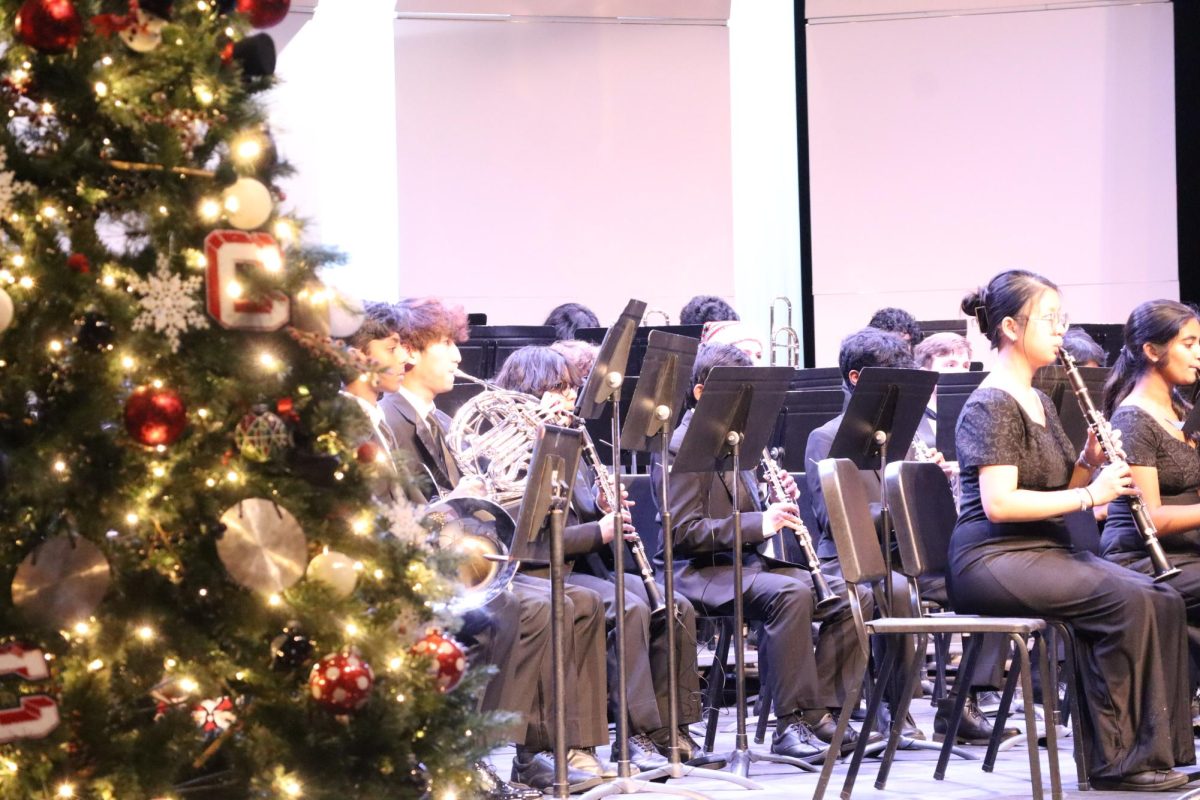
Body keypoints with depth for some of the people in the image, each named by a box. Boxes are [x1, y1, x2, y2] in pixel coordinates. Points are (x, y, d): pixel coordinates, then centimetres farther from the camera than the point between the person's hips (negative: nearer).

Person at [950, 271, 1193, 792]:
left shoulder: (1038, 403, 19)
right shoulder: (991, 405, -10)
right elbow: (998, 503, -21)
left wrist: (1089, 461, 2)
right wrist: (1089, 495, -18)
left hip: (1046, 551, 9)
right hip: (992, 559, -9)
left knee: (1163, 601, -11)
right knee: (1125, 601, -26)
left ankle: (1159, 745, -13)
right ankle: (1116, 759, -17)